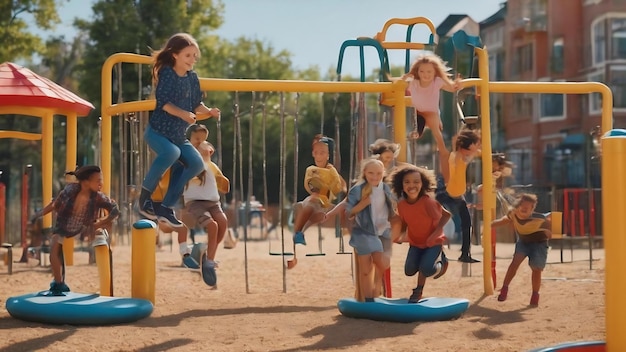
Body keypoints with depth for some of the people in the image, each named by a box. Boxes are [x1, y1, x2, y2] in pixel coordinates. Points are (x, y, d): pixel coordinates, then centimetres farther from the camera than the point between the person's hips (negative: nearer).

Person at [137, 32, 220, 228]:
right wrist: (183, 114, -32)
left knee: (196, 163, -9)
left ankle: (166, 207, 1)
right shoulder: (167, 73, -11)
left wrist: (209, 111, -8)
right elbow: (164, 102, -20)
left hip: (178, 136, 8)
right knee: (172, 153, -35)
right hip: (157, 131, -7)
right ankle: (145, 194, -13)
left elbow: (196, 104, 12)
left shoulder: (193, 77, 8)